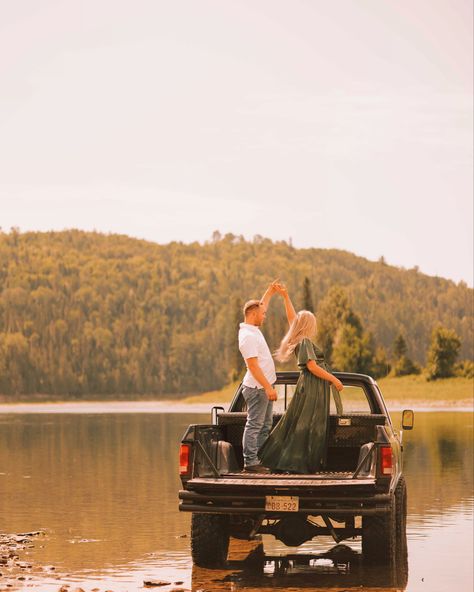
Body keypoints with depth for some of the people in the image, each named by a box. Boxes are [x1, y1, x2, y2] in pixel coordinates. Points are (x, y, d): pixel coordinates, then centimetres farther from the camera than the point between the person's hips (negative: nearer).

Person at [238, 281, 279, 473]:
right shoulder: (248, 336, -19)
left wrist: (270, 292, 29)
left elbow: (260, 307, 32)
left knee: (265, 426, 13)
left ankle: (257, 460, 16)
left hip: (265, 387, 10)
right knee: (254, 426, -7)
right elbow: (253, 365, -24)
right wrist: (268, 387, -24)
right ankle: (250, 462, -5)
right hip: (257, 387, -10)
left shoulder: (253, 329, 11)